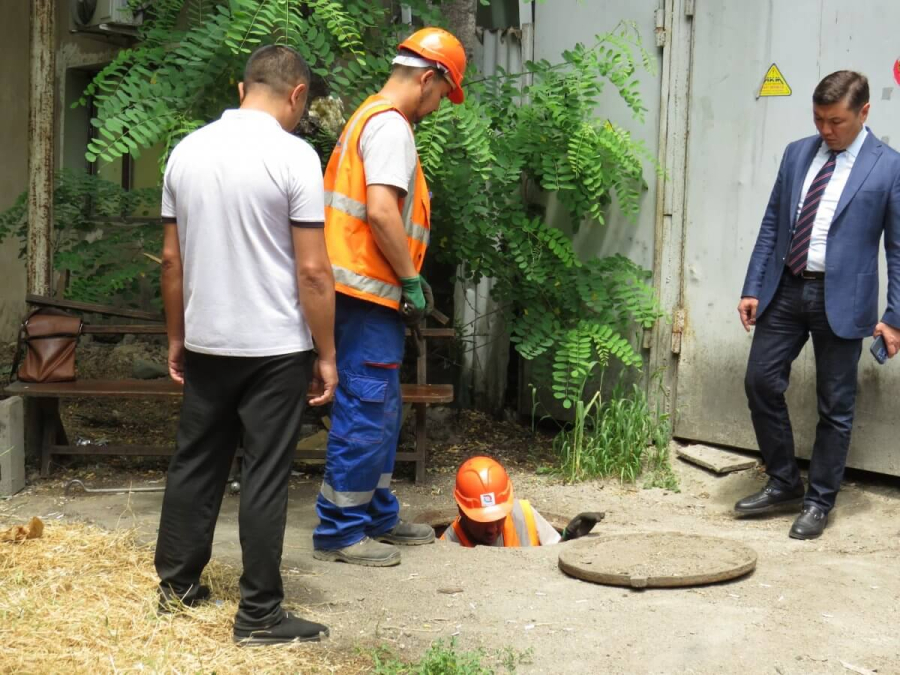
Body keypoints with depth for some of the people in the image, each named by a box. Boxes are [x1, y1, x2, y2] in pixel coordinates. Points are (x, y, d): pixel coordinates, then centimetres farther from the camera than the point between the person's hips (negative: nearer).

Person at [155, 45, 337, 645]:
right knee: (265, 479, 1)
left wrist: (176, 337, 18)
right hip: (275, 348, -5)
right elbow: (312, 270, -15)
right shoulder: (293, 155, -13)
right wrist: (327, 355, -7)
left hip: (205, 344, 5)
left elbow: (171, 259, 9)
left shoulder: (187, 151, 4)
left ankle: (177, 582, 28)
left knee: (195, 464, 17)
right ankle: (260, 614, 7)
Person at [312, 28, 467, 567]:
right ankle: (339, 532, 1)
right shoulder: (391, 125, -13)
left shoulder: (369, 119, 19)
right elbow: (381, 211, -24)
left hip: (369, 295, 11)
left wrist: (406, 281, 17)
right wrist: (412, 280, -14)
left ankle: (378, 517, 25)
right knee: (365, 412, -6)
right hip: (370, 294, -11)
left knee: (381, 412, 16)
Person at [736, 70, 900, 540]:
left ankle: (818, 502, 19)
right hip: (785, 289, 5)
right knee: (761, 382, 4)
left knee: (835, 405, 4)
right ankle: (783, 483, 22)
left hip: (840, 300, -4)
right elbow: (772, 224, 12)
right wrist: (753, 288, 6)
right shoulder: (797, 154, 9)